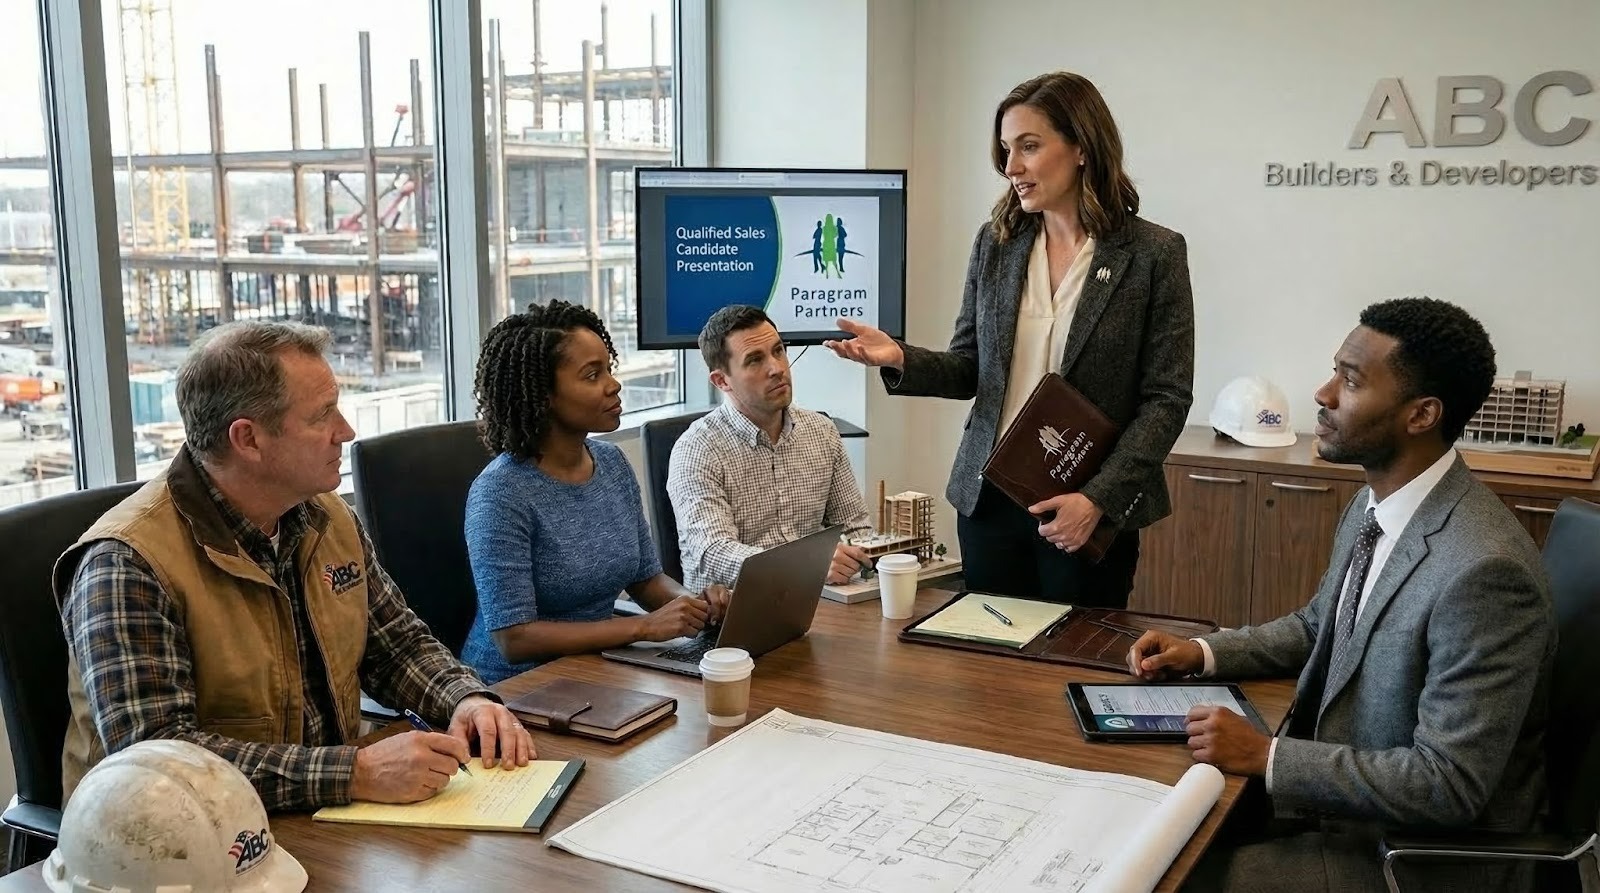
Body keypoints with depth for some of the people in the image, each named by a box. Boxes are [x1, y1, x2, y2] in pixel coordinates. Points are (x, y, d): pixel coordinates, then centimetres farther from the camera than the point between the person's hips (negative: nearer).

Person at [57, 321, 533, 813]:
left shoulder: (330, 518, 5)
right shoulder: (128, 564, -18)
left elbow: (398, 642, 15)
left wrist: (468, 699, -6)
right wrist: (357, 773, -31)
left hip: (330, 824, 6)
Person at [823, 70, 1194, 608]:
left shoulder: (1154, 254, -6)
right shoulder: (995, 242, 5)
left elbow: (1167, 399, -7)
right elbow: (968, 368, 9)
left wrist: (1098, 498, -16)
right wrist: (900, 360, -11)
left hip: (1093, 510, -3)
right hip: (989, 498, 4)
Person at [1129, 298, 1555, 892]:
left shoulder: (1483, 570, -28)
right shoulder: (1372, 507, 1)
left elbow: (1448, 787, -26)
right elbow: (1319, 626, 18)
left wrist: (1265, 755, -23)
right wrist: (1203, 653, 3)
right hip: (1340, 796, 8)